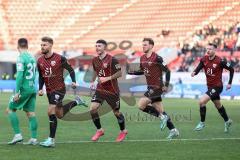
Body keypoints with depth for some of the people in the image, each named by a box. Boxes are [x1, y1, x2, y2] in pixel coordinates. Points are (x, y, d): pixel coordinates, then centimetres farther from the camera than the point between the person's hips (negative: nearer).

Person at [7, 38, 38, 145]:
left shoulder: (21, 58, -12)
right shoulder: (32, 58, 12)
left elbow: (20, 76, -18)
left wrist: (17, 92, -19)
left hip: (24, 89, -7)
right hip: (32, 89, 7)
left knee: (10, 110, 2)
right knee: (31, 113, 7)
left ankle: (18, 135, -5)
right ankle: (33, 138, 3)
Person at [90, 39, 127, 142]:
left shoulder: (112, 60, -15)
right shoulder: (95, 60, 4)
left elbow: (119, 73, -14)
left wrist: (107, 78, -22)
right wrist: (93, 81, 12)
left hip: (112, 90, -5)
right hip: (100, 89, 5)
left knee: (116, 112, 6)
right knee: (93, 108, -13)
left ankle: (123, 131, 31)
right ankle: (99, 130, 5)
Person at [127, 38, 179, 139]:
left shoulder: (157, 58, -15)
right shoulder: (142, 58, 8)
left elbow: (167, 71, -13)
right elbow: (142, 71, 22)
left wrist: (166, 85, -17)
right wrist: (131, 72, 7)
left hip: (157, 87, -8)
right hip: (151, 87, 8)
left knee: (141, 105, -17)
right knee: (160, 110, 10)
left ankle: (162, 117, -6)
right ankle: (173, 130, 17)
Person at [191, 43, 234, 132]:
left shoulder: (220, 61, -18)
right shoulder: (204, 59, -3)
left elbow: (231, 69, -8)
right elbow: (198, 69, -2)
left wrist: (230, 83, -6)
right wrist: (194, 73, -27)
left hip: (217, 87, -7)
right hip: (210, 87, 7)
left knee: (202, 101, -18)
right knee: (218, 106, 22)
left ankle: (202, 123, -3)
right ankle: (227, 121, 43)